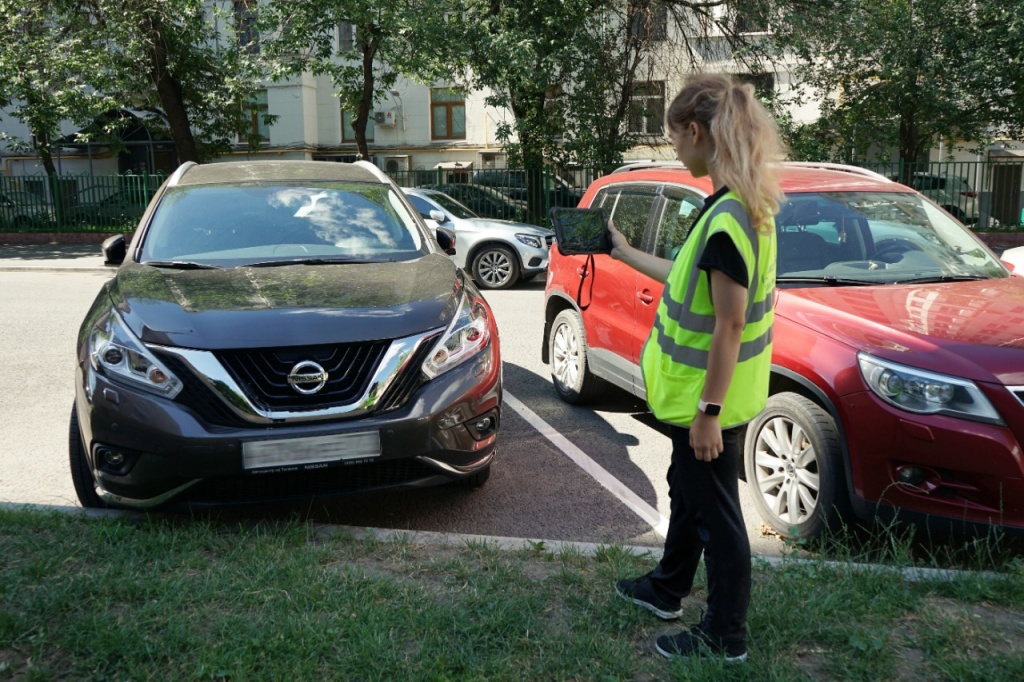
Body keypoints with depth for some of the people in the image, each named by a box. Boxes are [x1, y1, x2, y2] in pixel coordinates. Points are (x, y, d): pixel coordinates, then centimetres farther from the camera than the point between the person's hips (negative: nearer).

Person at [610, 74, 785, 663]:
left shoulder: (728, 218, -26)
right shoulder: (746, 205, 5)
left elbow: (728, 325, -25)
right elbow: (692, 282, 14)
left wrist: (708, 411, -20)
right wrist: (624, 252, 22)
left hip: (709, 399, -10)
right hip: (703, 392, 10)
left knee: (715, 513, 7)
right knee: (687, 491, 25)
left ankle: (726, 636, 27)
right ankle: (668, 589, 47)